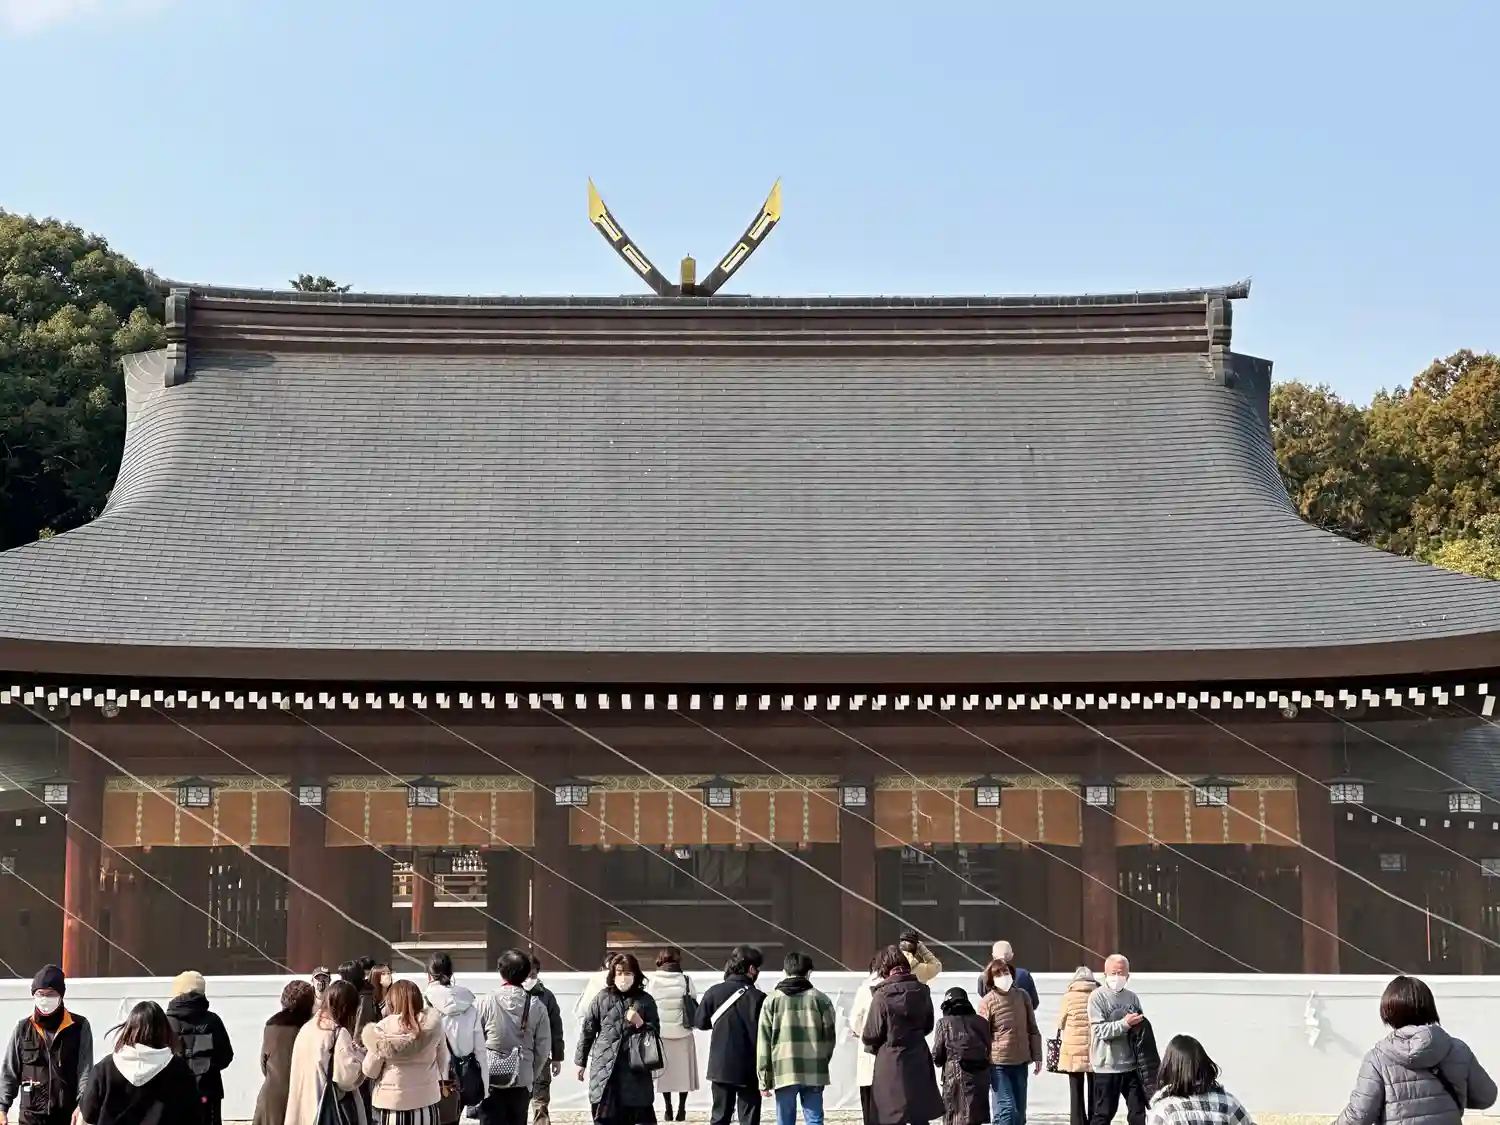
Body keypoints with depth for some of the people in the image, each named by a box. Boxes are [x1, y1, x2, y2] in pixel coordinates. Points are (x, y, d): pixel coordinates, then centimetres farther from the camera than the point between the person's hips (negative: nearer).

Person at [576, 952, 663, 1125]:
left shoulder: (645, 1000, 3)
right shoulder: (601, 999, 3)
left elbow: (655, 1032, 9)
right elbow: (587, 1031, 9)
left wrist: (640, 1024, -11)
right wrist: (581, 1062, 11)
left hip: (635, 1069, 0)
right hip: (605, 1068, 0)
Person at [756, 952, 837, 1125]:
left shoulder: (772, 1000, 2)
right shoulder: (820, 999, 2)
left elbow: (764, 1041, 0)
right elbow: (830, 1037, 6)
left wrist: (764, 1078, 3)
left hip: (784, 1072, 0)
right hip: (814, 1072, 0)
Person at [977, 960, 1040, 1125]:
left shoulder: (1022, 996, 6)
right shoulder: (987, 1001, -7)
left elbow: (1032, 1029, 13)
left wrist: (1036, 1056, 10)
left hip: (1021, 1061, 5)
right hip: (998, 1063, -5)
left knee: (1020, 1111, 10)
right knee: (1006, 1109, -12)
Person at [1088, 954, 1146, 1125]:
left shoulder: (1132, 997, 8)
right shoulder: (1097, 996, -6)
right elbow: (1100, 1030, -16)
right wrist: (1125, 1023, -24)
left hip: (1132, 1065, 5)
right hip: (1107, 1066, -5)